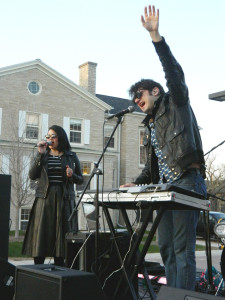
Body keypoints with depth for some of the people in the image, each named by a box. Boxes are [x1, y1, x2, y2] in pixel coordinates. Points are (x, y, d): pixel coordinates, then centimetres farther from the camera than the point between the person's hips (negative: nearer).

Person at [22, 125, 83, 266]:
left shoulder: (71, 156, 9)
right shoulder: (43, 156, 12)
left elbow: (80, 180, 12)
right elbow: (32, 175, -2)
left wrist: (72, 175, -9)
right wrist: (40, 154, -7)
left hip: (64, 200, -1)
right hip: (44, 200, 1)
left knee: (61, 237, 0)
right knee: (41, 235, -2)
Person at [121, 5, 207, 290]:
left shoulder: (176, 104, 4)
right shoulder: (150, 125, 24)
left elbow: (174, 72, -13)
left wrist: (155, 36, -20)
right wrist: (136, 183, 12)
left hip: (186, 182, -8)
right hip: (165, 187, 9)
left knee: (182, 248, -10)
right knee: (166, 248, 8)